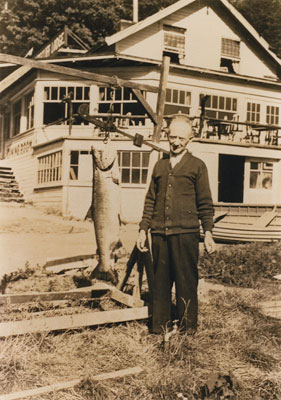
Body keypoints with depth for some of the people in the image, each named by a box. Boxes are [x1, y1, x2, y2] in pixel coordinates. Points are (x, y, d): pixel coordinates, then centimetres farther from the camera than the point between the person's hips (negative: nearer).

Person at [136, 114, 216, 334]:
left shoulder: (197, 165, 5)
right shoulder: (160, 165, 16)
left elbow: (205, 202, 3)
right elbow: (150, 200, 17)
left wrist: (208, 232, -4)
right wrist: (143, 229, 11)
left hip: (185, 233, -4)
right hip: (159, 233, 4)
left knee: (186, 281, 1)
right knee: (160, 281, 9)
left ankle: (188, 328, 15)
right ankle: (159, 326, 20)